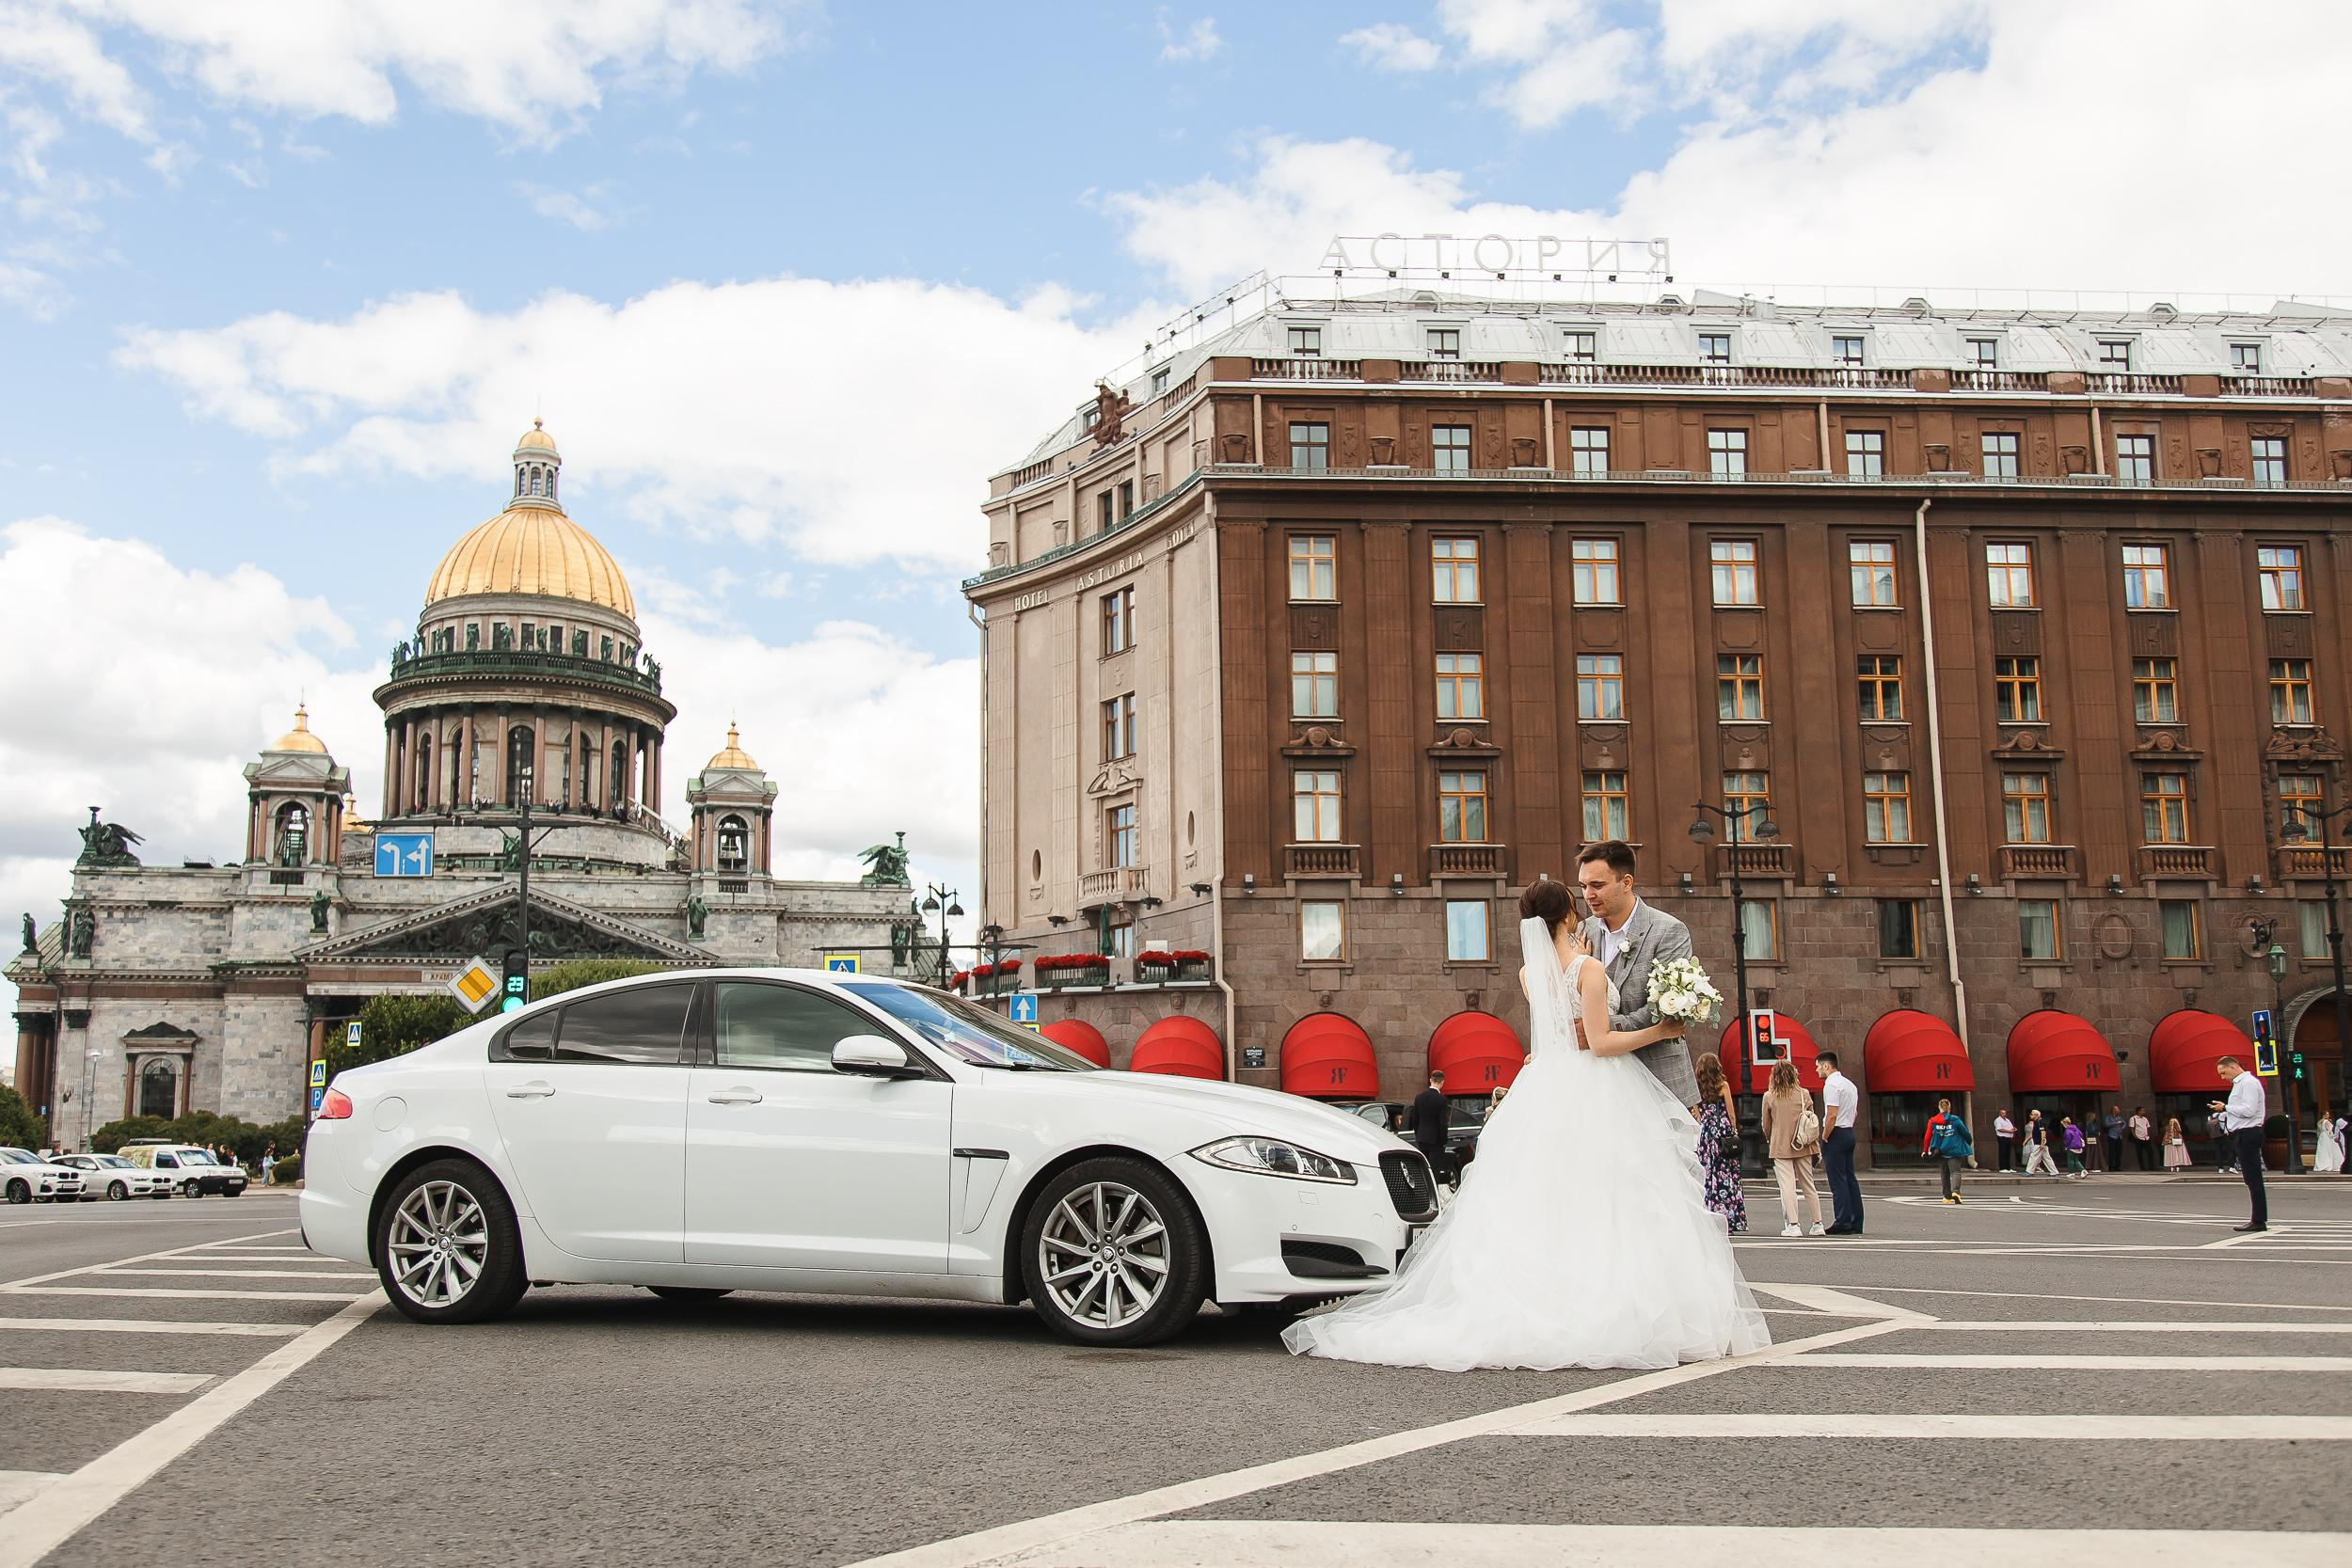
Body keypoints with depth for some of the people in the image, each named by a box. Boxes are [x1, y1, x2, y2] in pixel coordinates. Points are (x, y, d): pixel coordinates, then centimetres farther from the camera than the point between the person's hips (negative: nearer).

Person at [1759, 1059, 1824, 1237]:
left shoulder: (1769, 1097, -5)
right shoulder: (1803, 1094, -1)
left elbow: (1766, 1125, 4)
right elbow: (1812, 1121, 3)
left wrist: (1770, 1141, 22)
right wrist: (1816, 1147, 11)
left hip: (1780, 1147, -3)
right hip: (1803, 1147, 3)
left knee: (1787, 1186, -3)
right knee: (1808, 1185, 13)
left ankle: (1792, 1225, -9)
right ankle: (1817, 1224, 16)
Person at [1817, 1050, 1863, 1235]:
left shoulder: (1831, 1085, -13)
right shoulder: (1850, 1084, 18)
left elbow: (1832, 1115, -20)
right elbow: (1856, 1114, 22)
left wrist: (1824, 1139, -14)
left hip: (1835, 1135, -9)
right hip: (1849, 1133, 9)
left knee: (1838, 1180, -8)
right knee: (1850, 1179, 9)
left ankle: (1843, 1222, -10)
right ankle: (1855, 1223, 10)